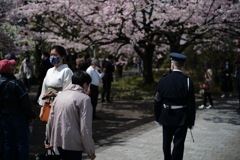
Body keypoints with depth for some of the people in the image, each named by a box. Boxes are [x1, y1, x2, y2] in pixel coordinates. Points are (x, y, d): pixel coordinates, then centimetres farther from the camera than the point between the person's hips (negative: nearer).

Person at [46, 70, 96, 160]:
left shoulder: (60, 95, 12)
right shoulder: (84, 98, -10)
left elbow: (50, 120, 15)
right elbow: (85, 128, -15)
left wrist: (50, 139, 26)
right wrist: (90, 151, -8)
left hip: (58, 140, 7)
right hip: (73, 142, -7)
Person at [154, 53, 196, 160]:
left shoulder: (163, 80, -5)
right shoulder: (187, 81, -11)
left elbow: (157, 101, 0)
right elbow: (191, 104, -10)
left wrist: (157, 118, 10)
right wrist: (191, 122, -1)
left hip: (166, 116, 3)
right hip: (181, 118, -3)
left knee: (166, 142, 20)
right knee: (178, 143, 3)